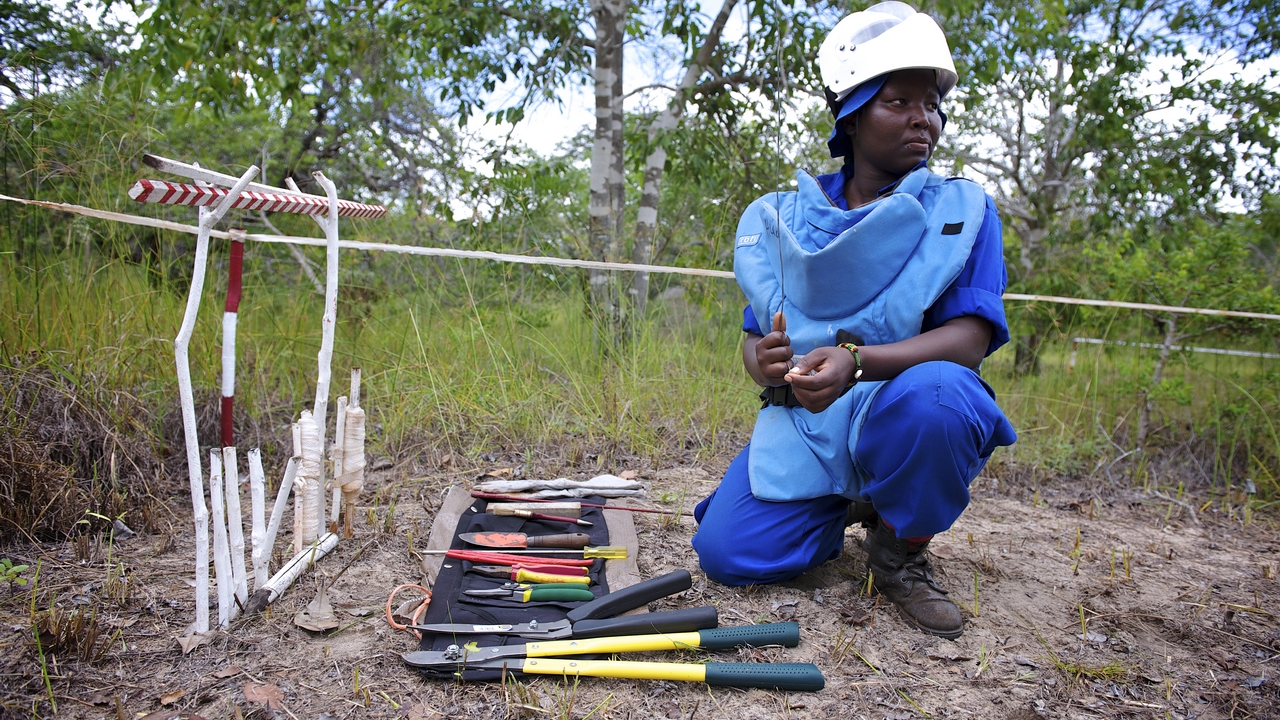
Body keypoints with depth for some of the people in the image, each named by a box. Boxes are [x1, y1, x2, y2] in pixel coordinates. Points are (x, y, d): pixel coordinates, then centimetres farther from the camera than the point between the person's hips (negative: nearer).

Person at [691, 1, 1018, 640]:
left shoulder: (962, 209, -2)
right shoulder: (785, 217, 4)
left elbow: (970, 337, -15)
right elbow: (755, 338, 3)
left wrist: (856, 361, -33)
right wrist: (768, 366, -24)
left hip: (901, 418, -2)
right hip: (805, 424, 2)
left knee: (934, 392, -37)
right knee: (728, 554, -15)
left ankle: (901, 552, -6)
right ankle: (850, 507, 18)